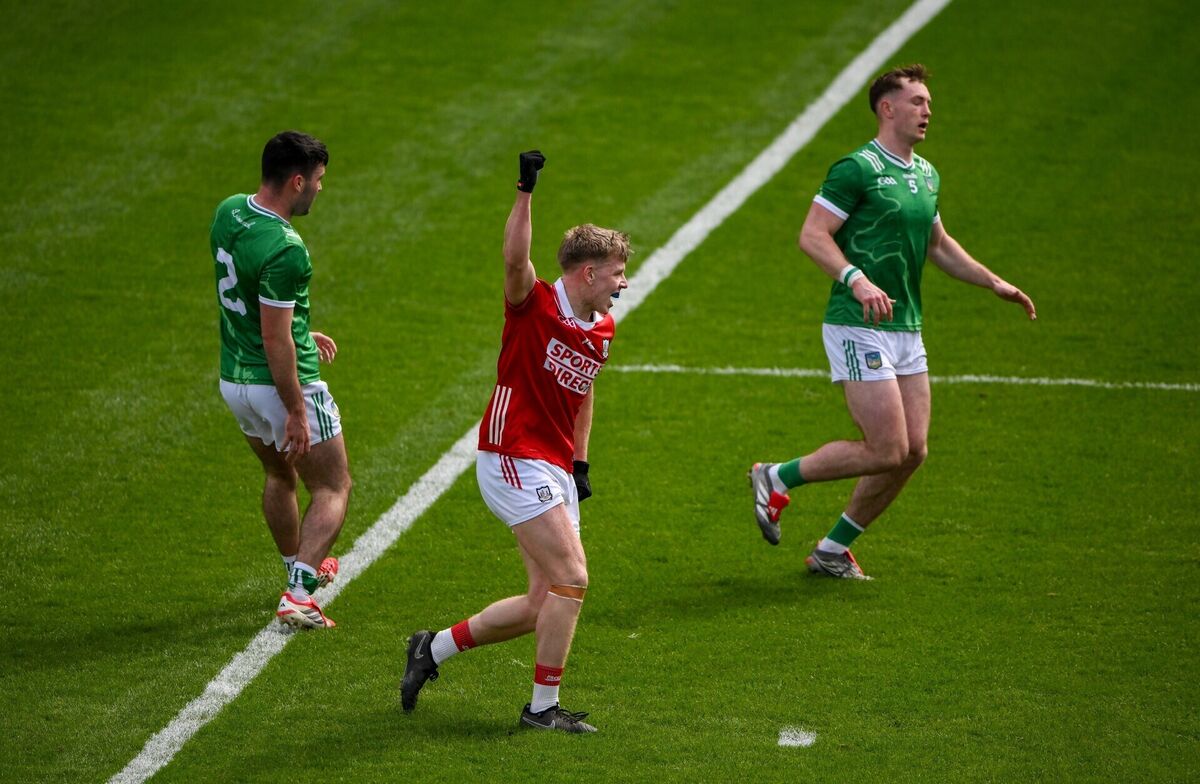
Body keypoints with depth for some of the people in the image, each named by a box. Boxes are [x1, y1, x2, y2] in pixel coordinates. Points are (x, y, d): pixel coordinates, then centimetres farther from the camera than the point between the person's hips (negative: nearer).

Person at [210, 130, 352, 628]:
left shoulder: (228, 213, 1)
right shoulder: (284, 250, -27)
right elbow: (274, 339, -26)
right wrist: (296, 412, -20)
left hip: (233, 379, 8)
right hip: (283, 382, -8)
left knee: (279, 476, 29)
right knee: (333, 488, 5)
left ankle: (301, 568, 46)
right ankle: (298, 595, -9)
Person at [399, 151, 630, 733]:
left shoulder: (602, 330, 10)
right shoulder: (534, 305, -12)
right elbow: (515, 259, -33)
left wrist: (580, 461, 21)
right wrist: (524, 191, -42)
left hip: (554, 470, 8)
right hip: (512, 461, -8)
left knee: (544, 604, 7)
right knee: (571, 580, -15)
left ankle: (435, 648, 23)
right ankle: (543, 707, -5)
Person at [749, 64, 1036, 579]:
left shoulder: (927, 175, 15)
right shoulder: (858, 169, -12)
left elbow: (938, 245, 28)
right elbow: (812, 235, -17)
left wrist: (995, 283, 20)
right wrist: (857, 279, -31)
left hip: (907, 330, 8)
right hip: (859, 327, -8)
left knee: (913, 452, 4)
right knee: (887, 450, -12)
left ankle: (833, 550, 16)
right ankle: (777, 478, 6)